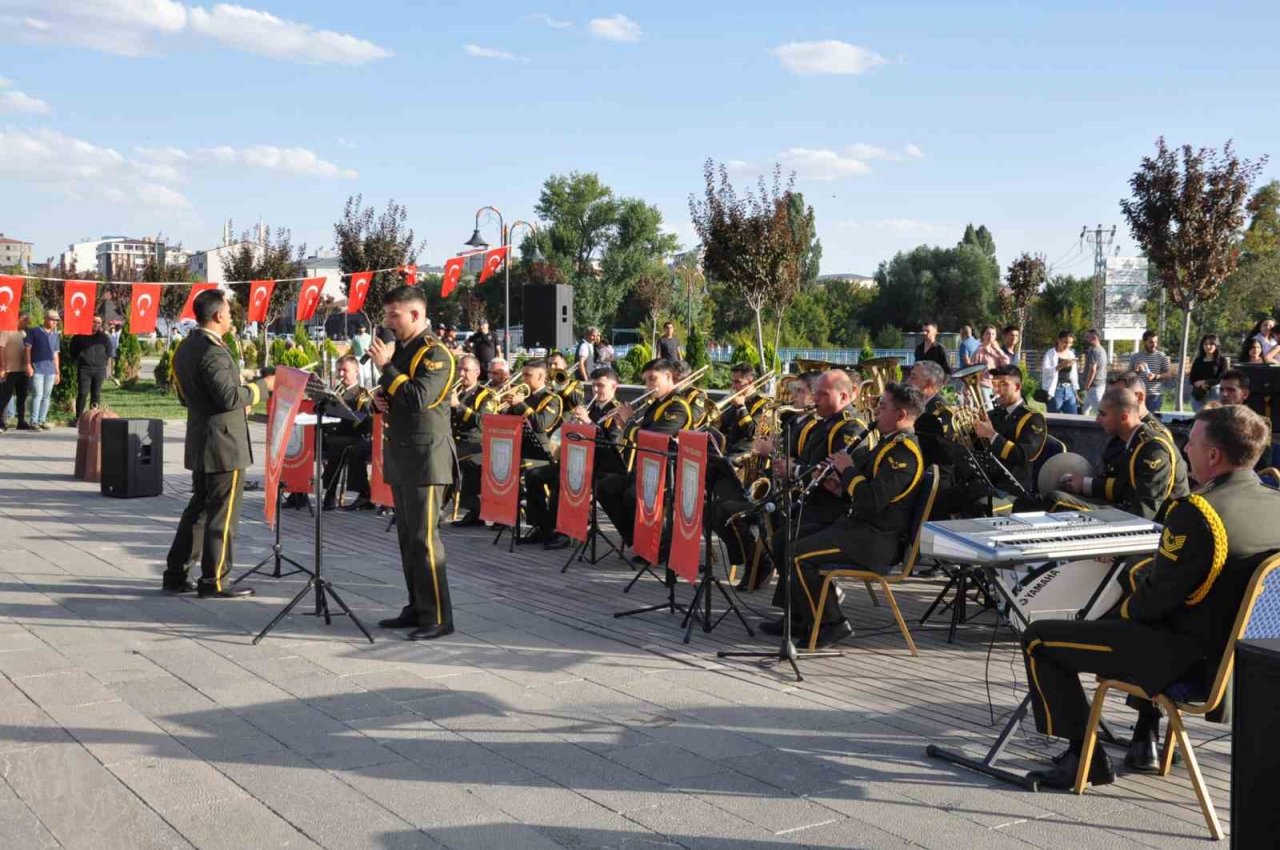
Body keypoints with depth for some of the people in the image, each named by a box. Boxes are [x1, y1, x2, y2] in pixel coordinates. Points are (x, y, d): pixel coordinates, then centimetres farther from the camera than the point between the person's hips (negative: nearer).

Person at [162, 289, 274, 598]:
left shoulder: (184, 349, 13)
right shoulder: (213, 351, -19)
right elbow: (230, 397, -25)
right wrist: (263, 385, -12)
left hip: (199, 444, 10)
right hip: (225, 444, -10)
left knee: (198, 508, 17)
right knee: (223, 515, -2)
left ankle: (175, 575, 21)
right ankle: (213, 582, 3)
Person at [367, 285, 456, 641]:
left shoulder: (434, 354, -12)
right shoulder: (398, 350, 15)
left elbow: (418, 399, -24)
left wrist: (386, 366, -18)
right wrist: (380, 398, 3)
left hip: (424, 456, -9)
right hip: (400, 454, 9)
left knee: (424, 537, -8)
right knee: (407, 536, 12)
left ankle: (438, 618, -3)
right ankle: (417, 607, 20)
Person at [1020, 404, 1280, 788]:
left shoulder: (1196, 512, -26)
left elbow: (1154, 601, -20)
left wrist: (1126, 608, 3)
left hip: (1186, 658, -8)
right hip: (1238, 649, 8)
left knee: (1038, 639, -1)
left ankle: (1084, 756, 6)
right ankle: (1146, 738, 38)